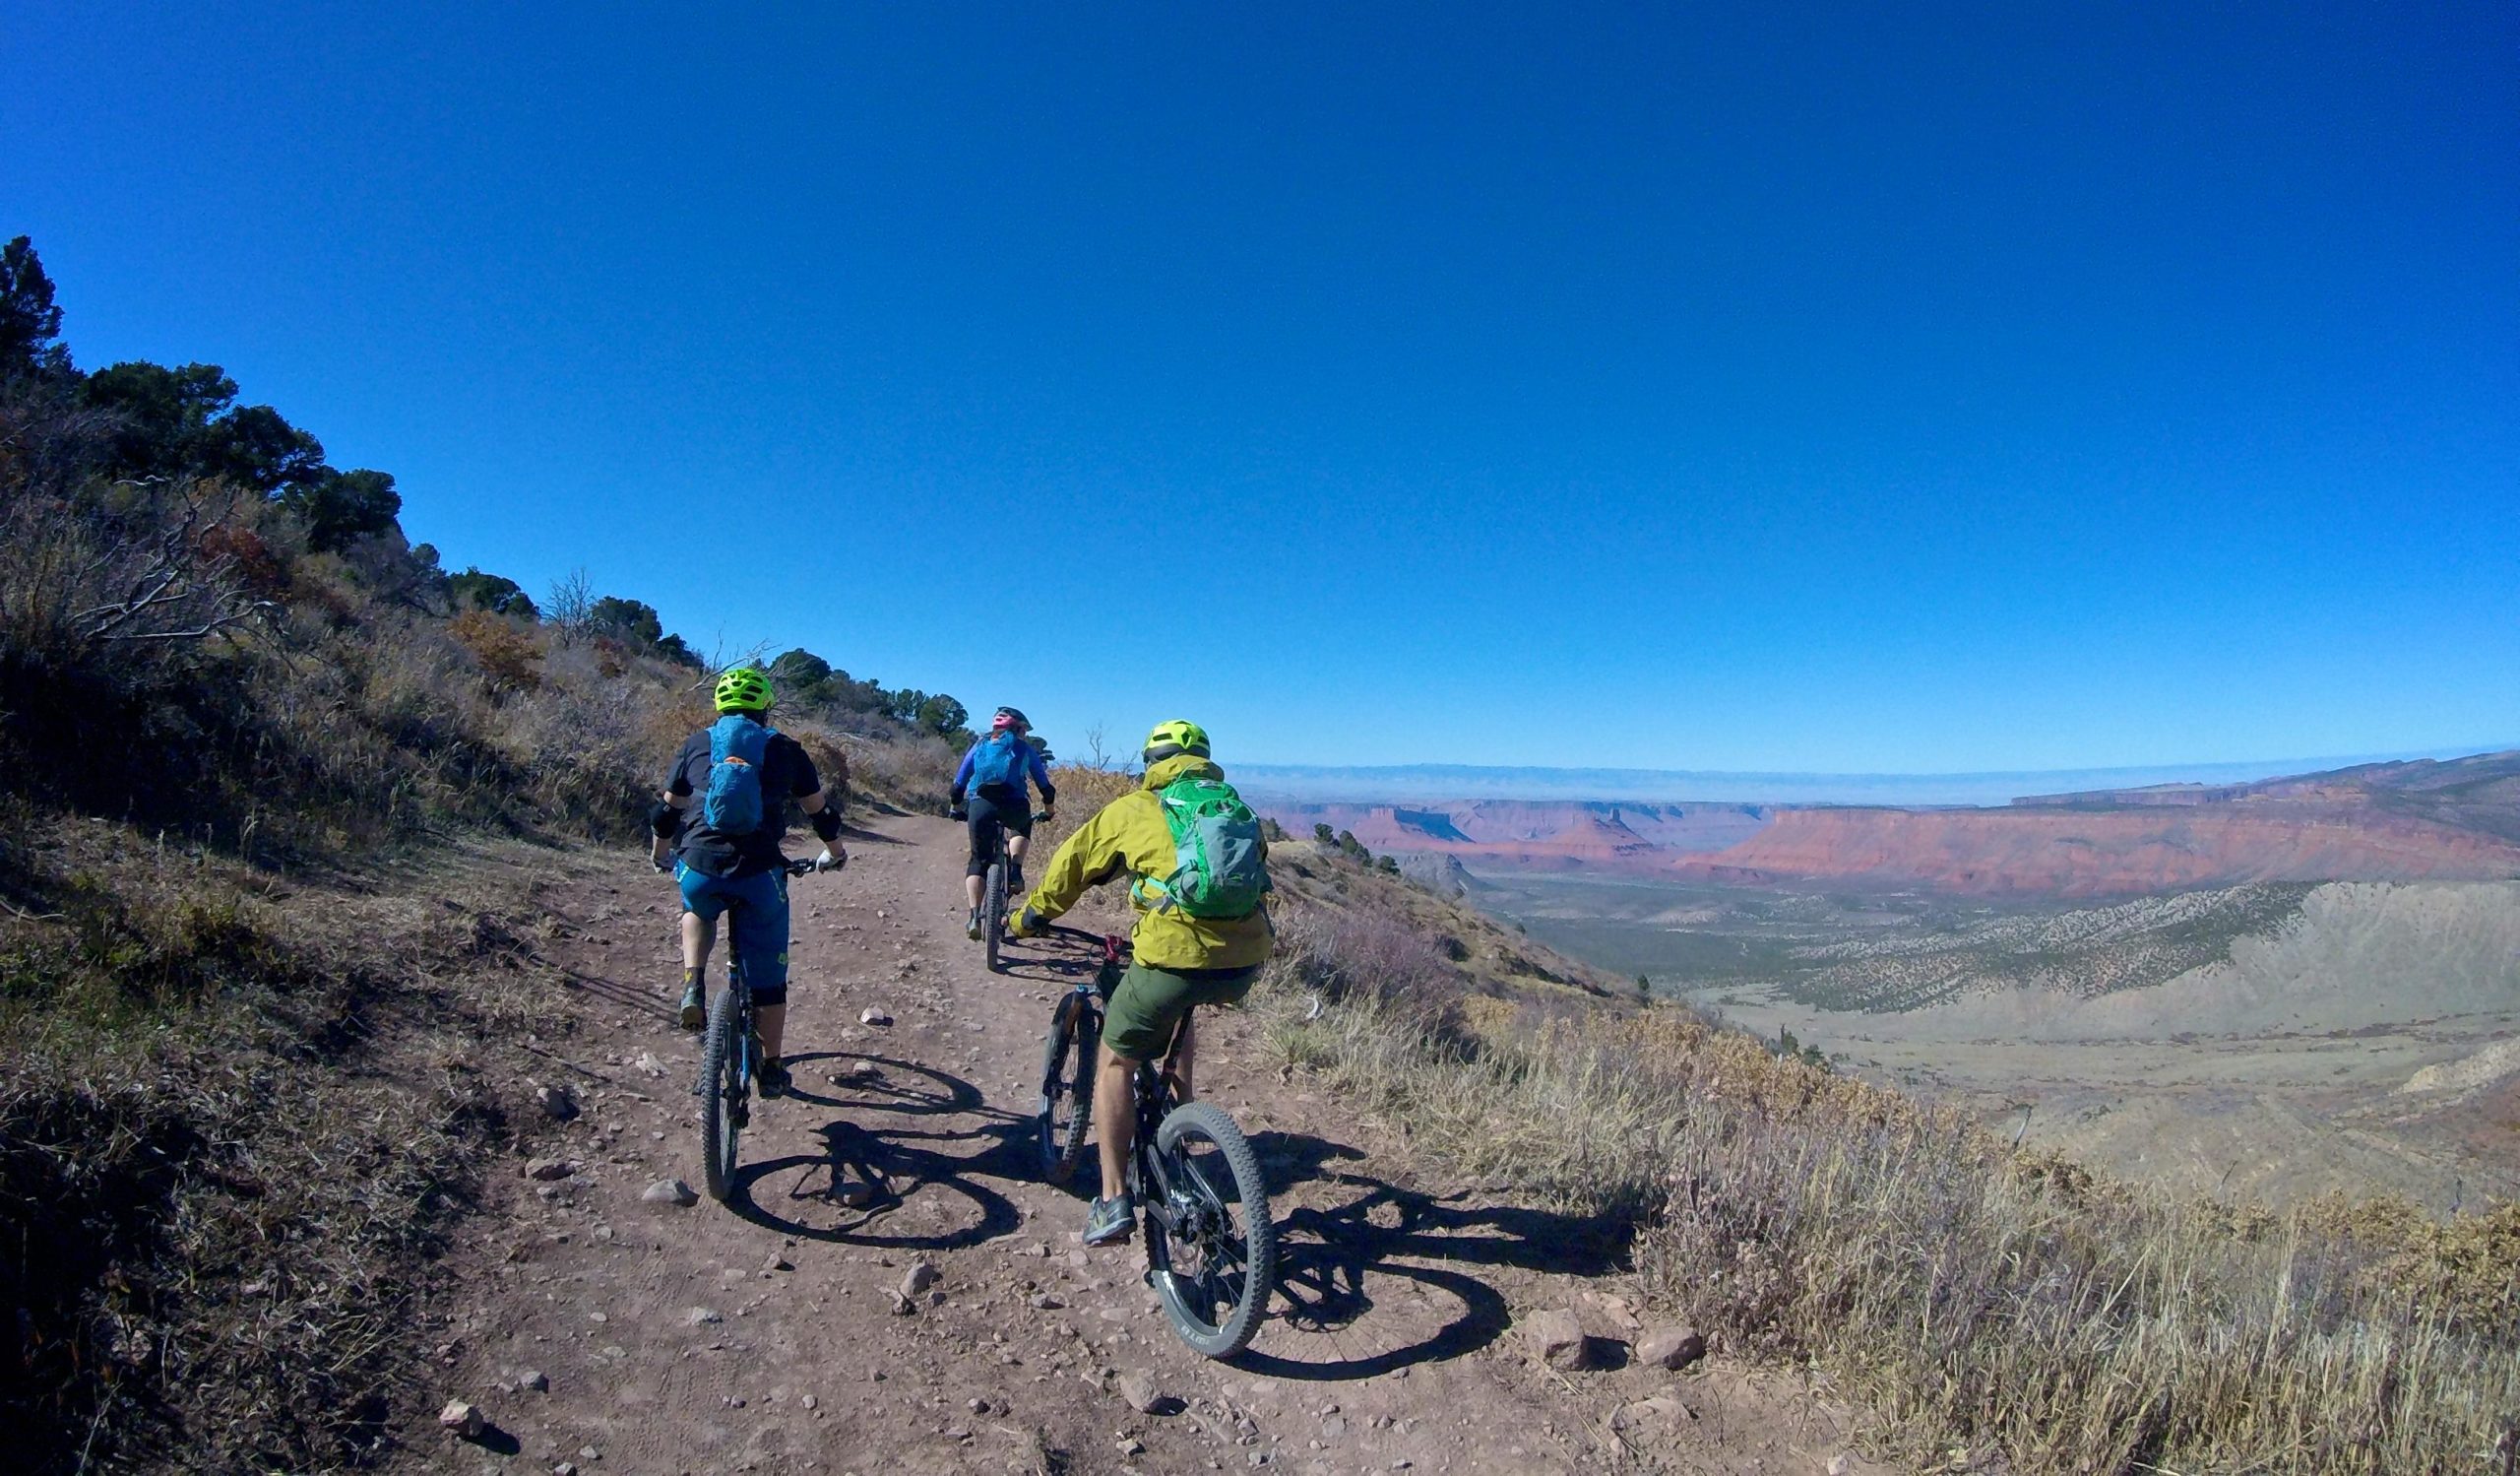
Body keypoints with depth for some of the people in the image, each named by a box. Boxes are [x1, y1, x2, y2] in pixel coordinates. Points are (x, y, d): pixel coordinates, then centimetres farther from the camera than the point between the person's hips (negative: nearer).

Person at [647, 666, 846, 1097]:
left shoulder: (696, 745, 15)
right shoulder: (785, 749, 12)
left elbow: (666, 812, 23)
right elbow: (821, 812, 20)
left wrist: (659, 855, 42)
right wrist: (835, 854, 38)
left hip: (700, 870, 2)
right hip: (760, 874, -1)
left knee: (697, 913, 38)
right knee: (768, 976, 15)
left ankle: (693, 987, 15)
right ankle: (771, 1069, 24)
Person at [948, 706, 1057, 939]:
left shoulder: (979, 747, 25)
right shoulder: (1024, 748, 21)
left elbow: (958, 785, 27)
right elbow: (1044, 785, 25)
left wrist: (956, 808, 44)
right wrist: (1048, 811, 42)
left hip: (979, 805, 1)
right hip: (1015, 806, -1)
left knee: (978, 860, 13)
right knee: (1022, 828, 34)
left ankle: (974, 916, -1)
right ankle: (1015, 871, 11)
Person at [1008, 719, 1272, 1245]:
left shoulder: (1134, 808, 11)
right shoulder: (1238, 809, 22)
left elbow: (1071, 866, 20)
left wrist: (1029, 917, 36)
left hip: (1175, 955, -5)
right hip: (1246, 963, 5)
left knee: (1115, 1062, 17)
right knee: (1181, 1009, 38)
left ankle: (1114, 1201, 12)